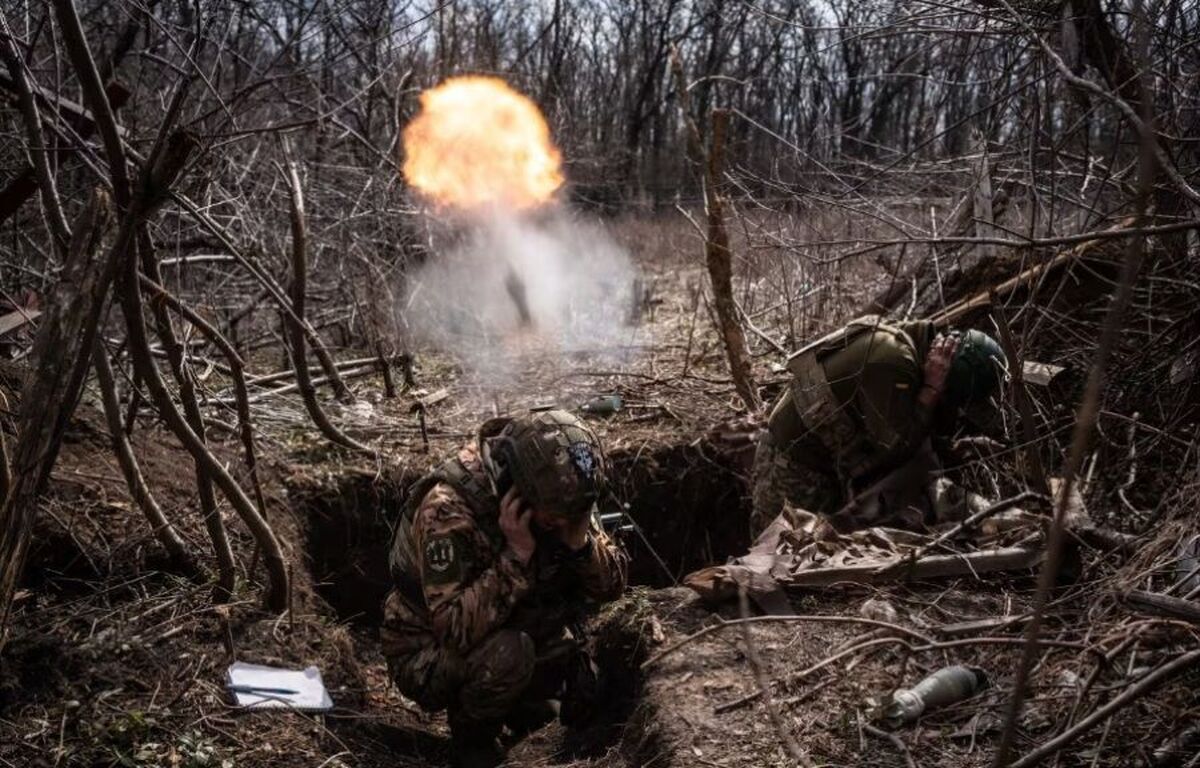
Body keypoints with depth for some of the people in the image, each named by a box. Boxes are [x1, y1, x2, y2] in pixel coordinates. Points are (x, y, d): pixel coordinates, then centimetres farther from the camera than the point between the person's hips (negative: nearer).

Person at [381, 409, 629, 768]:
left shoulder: (557, 500, -14)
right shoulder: (449, 509, -33)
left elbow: (611, 586, -10)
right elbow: (457, 631, -39)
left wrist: (579, 541, -29)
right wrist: (516, 554, -42)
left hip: (502, 636, 6)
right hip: (429, 656, -6)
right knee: (506, 653, -34)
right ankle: (471, 736, -5)